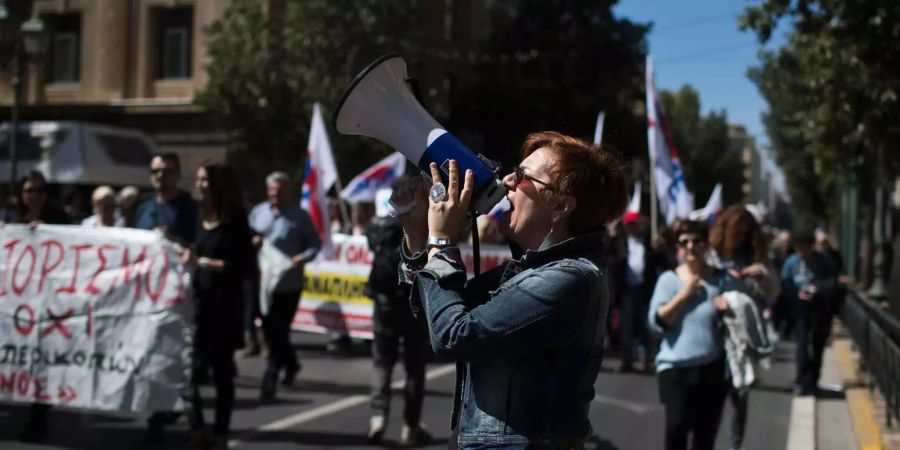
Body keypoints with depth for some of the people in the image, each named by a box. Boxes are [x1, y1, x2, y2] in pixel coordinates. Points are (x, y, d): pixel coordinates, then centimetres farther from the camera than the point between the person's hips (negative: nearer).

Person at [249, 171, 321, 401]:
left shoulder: (299, 216, -2)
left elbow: (315, 244, 1)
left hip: (289, 283, -4)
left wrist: (303, 257, -18)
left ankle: (269, 381, 3)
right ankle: (290, 364, 36)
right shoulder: (257, 212, 8)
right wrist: (252, 242, -7)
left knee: (278, 332, -4)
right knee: (269, 329, 12)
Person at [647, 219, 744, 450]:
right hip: (675, 367, -2)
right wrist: (684, 294, -14)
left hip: (713, 367, 2)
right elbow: (656, 321, -10)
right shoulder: (669, 279, -1)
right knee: (677, 426, -13)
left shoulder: (723, 279, 2)